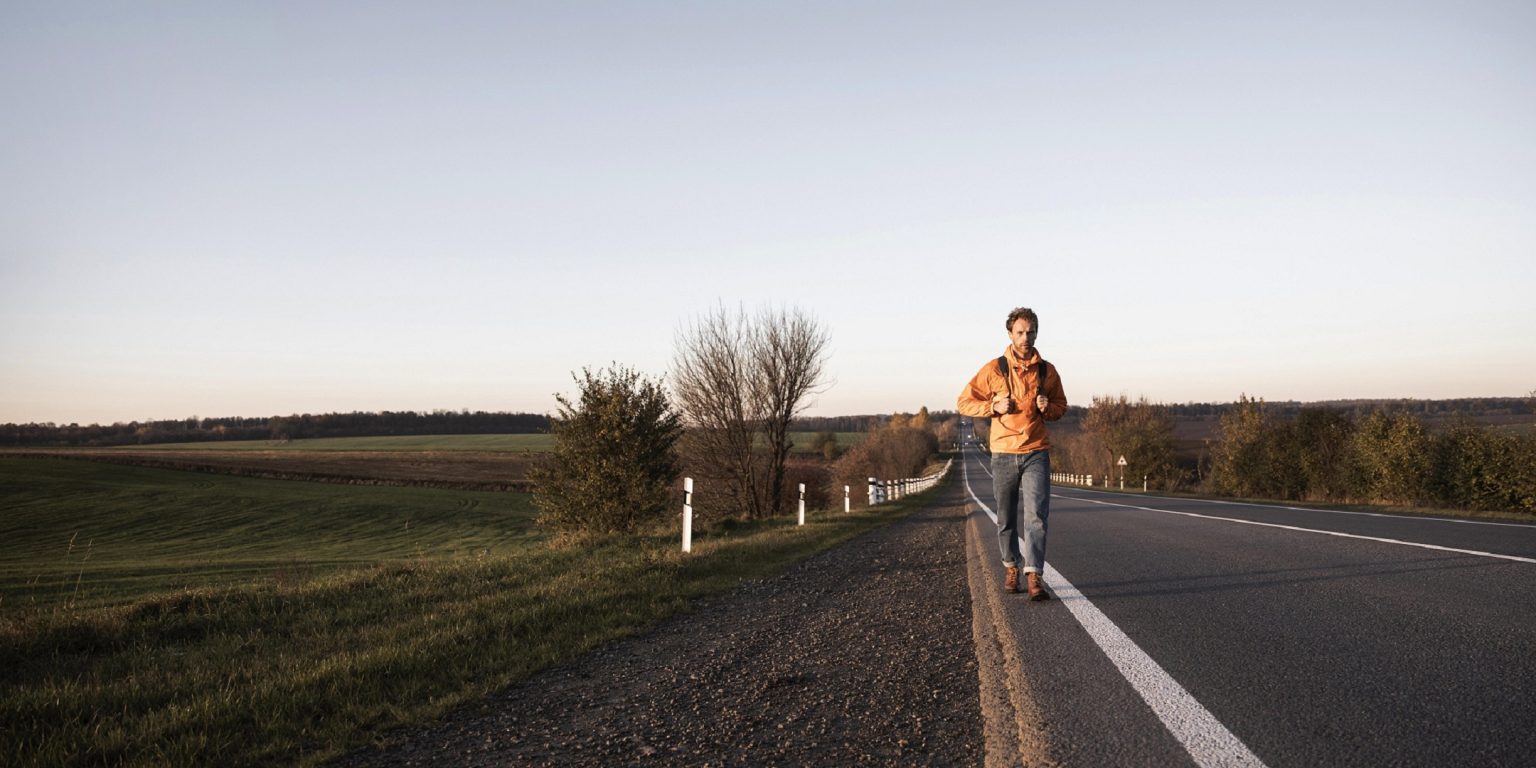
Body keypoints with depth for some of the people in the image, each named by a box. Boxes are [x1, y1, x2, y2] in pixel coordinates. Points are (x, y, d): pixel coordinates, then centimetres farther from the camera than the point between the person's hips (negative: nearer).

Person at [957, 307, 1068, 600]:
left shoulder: (1047, 371, 4)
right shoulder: (994, 369, -2)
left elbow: (1061, 406, 16)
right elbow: (964, 402, 2)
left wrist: (1048, 408, -7)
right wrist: (994, 406, -14)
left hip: (1036, 454, 0)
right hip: (1003, 454, 0)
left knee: (1036, 514, -13)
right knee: (1006, 518, 10)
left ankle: (1034, 576, -16)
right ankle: (1011, 567, 31)